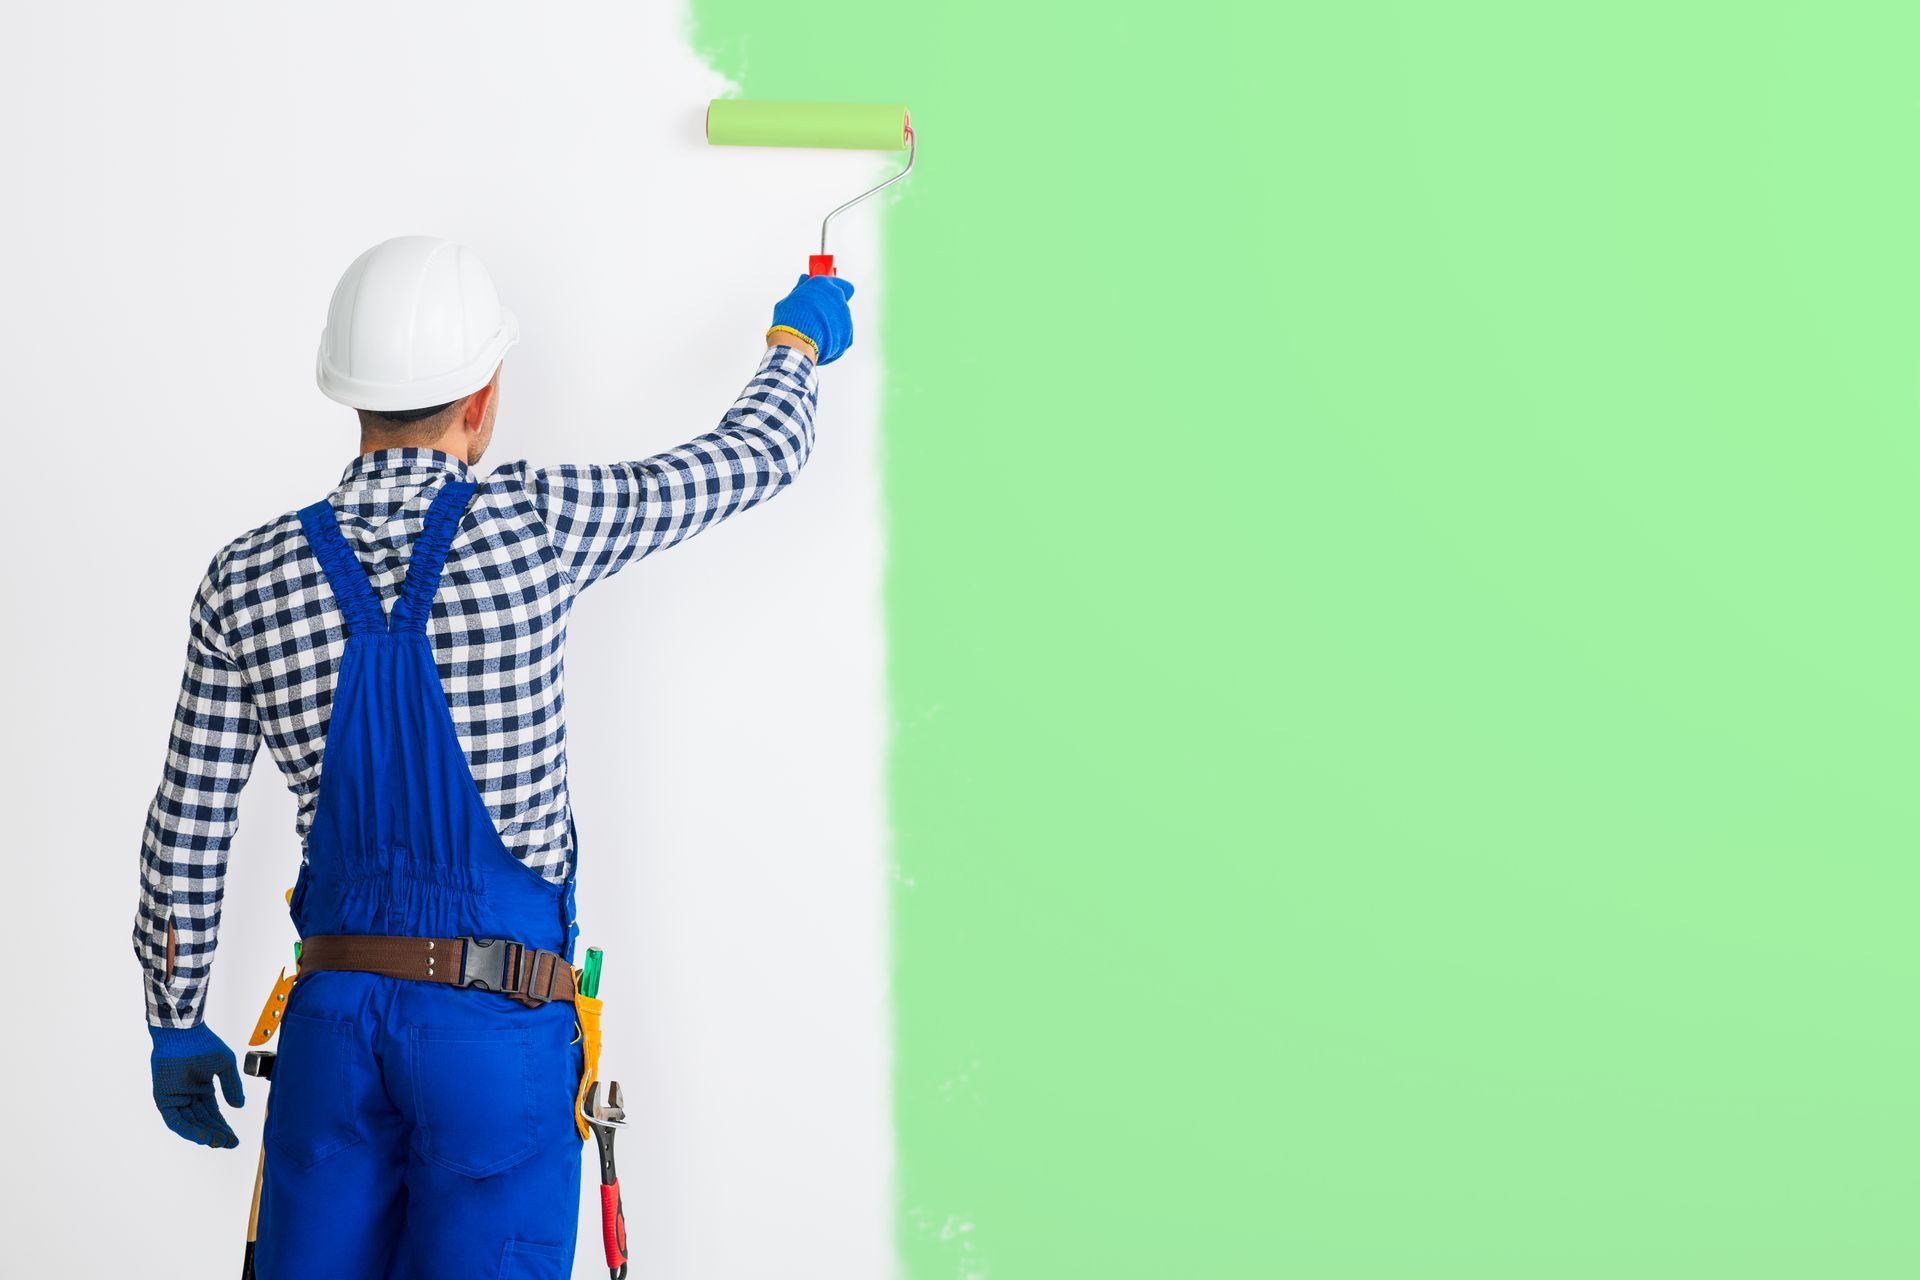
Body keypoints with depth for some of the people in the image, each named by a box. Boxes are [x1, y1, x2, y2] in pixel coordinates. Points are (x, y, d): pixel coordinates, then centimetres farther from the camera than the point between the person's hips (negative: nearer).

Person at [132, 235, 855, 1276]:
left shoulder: (246, 578, 0)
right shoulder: (536, 524, -8)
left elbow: (184, 834, 5)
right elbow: (758, 457, 7)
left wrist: (176, 1026, 18)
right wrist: (798, 343, 29)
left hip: (332, 1016, 3)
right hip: (499, 1027, -3)